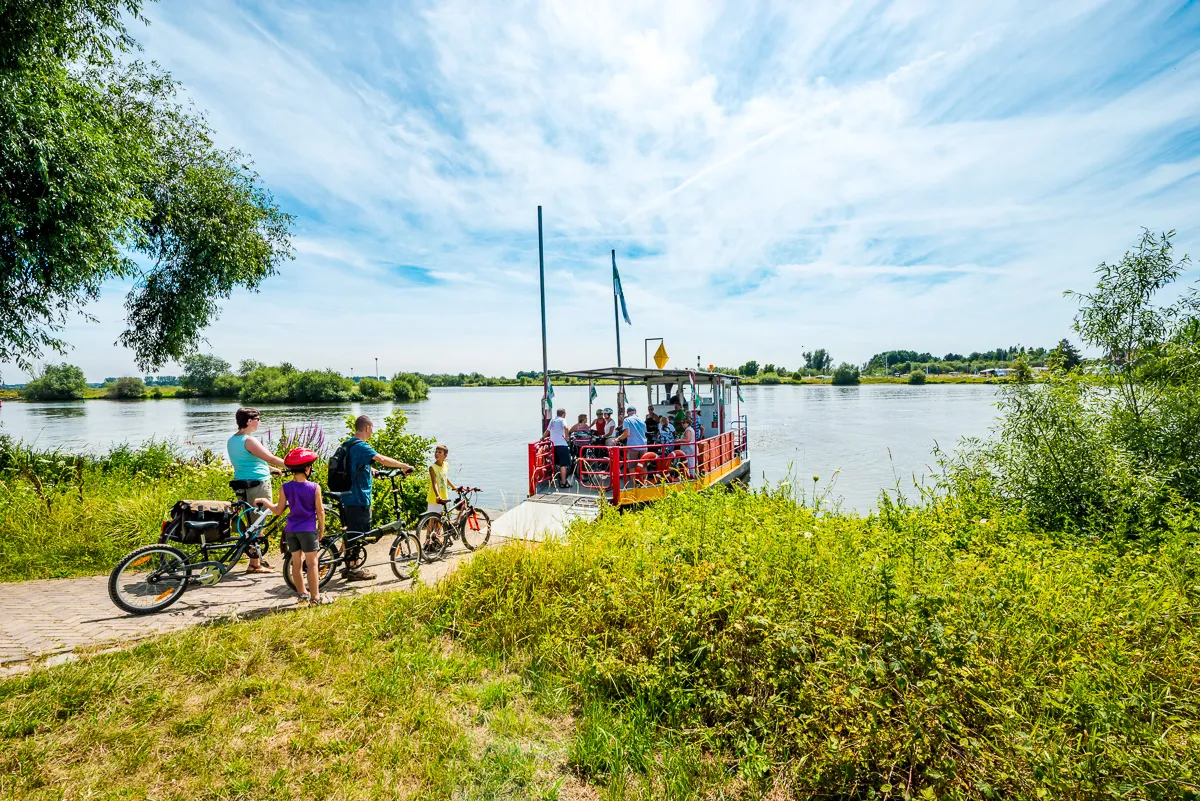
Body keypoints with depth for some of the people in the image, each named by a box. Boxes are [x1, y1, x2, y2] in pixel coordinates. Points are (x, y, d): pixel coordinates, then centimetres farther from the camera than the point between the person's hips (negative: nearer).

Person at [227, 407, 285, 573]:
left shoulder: (231, 441, 14)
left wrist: (272, 469, 27)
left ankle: (258, 558, 26)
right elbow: (271, 458, -17)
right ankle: (254, 563, 6)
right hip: (257, 485, -9)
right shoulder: (249, 440, -16)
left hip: (241, 485, 9)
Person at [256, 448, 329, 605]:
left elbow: (278, 510, 3)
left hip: (290, 529, 4)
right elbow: (320, 511, -8)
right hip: (308, 529, -4)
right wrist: (322, 529, 6)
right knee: (312, 563, 1)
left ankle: (301, 594, 26)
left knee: (296, 562, 15)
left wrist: (263, 501, 19)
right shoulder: (315, 487, -12)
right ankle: (315, 597, 4)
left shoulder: (285, 487, -4)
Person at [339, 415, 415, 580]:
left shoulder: (349, 444, 12)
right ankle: (354, 571, 9)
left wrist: (372, 470, 36)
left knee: (350, 533, 17)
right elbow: (382, 459, -33)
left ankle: (350, 567, 28)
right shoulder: (361, 446, -19)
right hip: (359, 499, -10)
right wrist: (405, 466, -26)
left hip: (348, 497, 10)